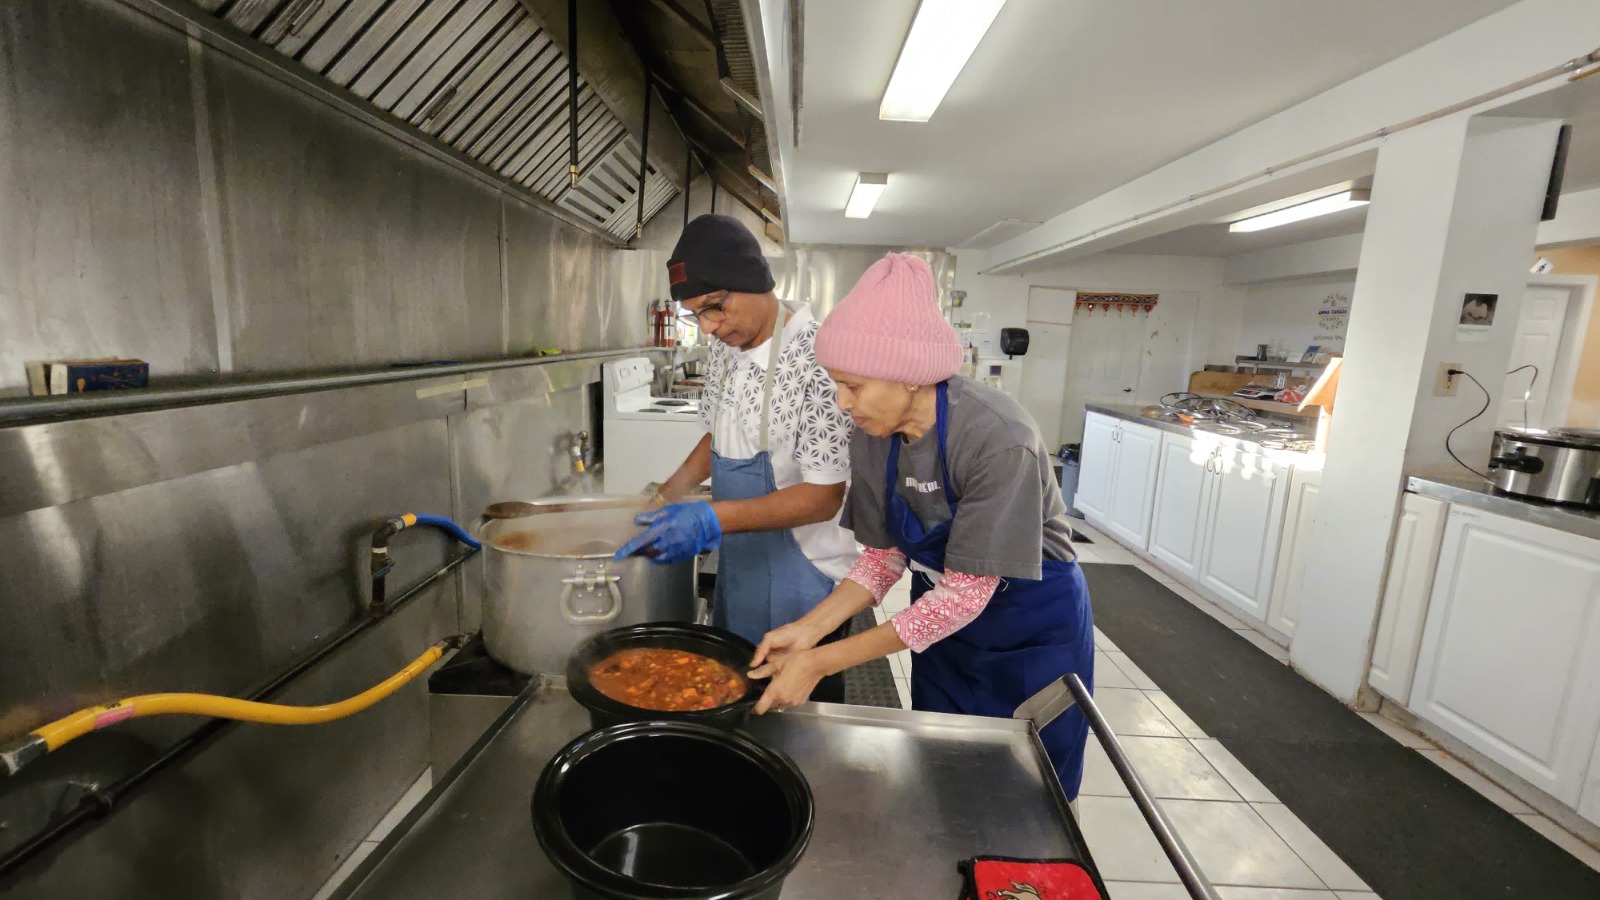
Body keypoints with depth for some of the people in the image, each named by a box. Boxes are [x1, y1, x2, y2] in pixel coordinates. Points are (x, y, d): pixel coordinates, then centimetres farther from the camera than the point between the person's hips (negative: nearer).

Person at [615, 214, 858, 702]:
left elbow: (825, 496, -24)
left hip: (799, 582, -7)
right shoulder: (725, 349, 1)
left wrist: (712, 519, -31)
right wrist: (669, 494, 1)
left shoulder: (817, 357, -25)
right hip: (735, 570, 8)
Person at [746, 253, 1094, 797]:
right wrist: (809, 628, -19)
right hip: (945, 623, 5)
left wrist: (822, 662, -29)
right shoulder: (872, 441, -14)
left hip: (1032, 634, -4)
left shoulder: (998, 441, -34)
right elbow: (885, 557, -4)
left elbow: (966, 592, -30)